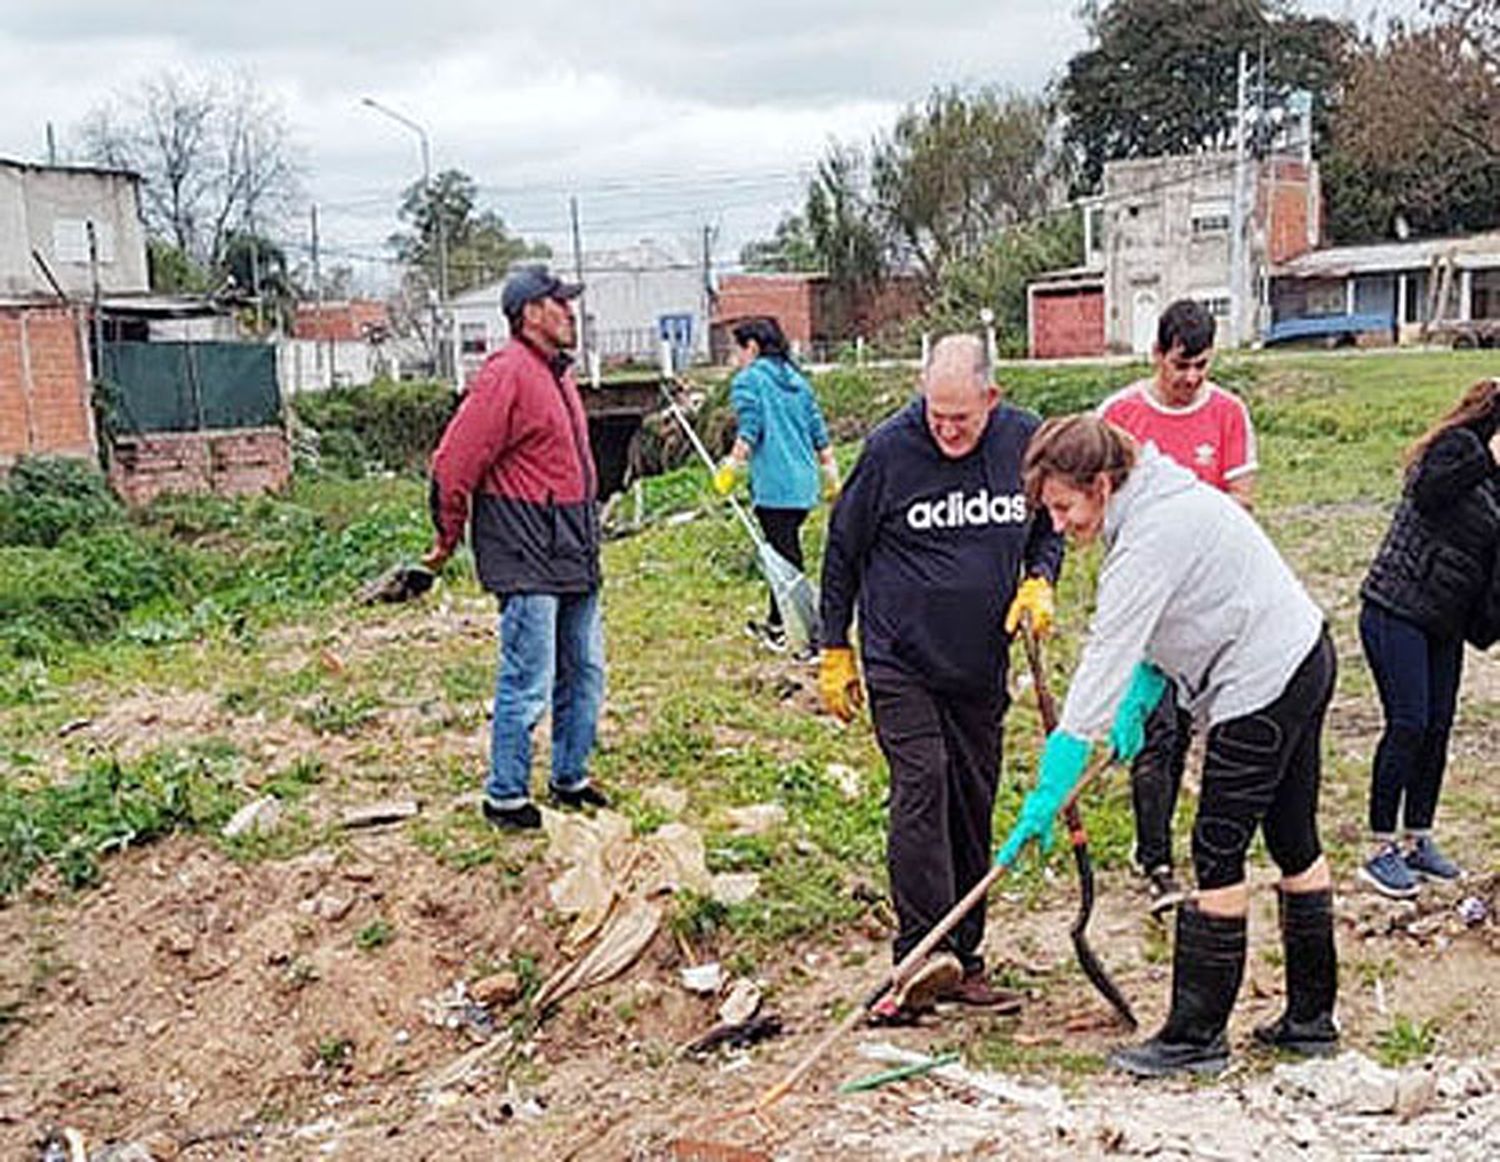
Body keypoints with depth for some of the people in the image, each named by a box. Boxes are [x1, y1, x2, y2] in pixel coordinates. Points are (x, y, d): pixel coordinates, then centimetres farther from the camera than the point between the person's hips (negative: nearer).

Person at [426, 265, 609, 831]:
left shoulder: (557, 374, 16)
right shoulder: (508, 374, -14)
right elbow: (452, 464, -15)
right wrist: (449, 539, -5)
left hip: (573, 554, 9)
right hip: (527, 560, -9)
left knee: (584, 673, 15)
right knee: (528, 685, -4)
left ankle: (570, 779, 29)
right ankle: (505, 797, 9)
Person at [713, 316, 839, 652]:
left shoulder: (748, 381, -5)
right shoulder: (796, 380, 16)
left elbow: (749, 432, -15)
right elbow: (819, 432, 15)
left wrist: (730, 468, -10)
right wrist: (831, 473, 20)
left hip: (774, 485, -8)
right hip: (804, 484, 8)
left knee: (787, 561, -4)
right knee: (785, 555, 20)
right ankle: (777, 624, 33)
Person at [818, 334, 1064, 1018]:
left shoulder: (1025, 441, -1)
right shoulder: (889, 449, -10)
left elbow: (1048, 527, 17)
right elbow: (842, 551, 0)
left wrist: (1038, 581, -4)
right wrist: (835, 653, 2)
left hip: (982, 665, 4)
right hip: (900, 660, -4)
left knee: (973, 805, 8)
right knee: (920, 789, -16)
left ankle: (962, 960, 18)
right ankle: (921, 954, -14)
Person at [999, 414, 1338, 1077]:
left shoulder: (1151, 538, -24)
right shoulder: (1158, 498, 7)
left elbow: (1104, 663, -27)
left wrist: (1049, 791, -27)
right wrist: (1140, 699, 1)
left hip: (1264, 687, -11)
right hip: (1305, 657, 11)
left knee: (1218, 852, -4)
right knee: (1295, 841, 16)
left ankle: (1196, 1036, 5)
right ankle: (1312, 1017, 28)